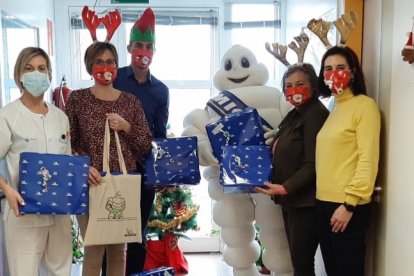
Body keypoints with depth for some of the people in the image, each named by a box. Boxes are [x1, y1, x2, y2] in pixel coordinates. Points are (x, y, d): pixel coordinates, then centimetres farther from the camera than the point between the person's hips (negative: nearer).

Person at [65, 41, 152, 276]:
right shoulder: (77, 99, 1)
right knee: (94, 251, 0)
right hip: (90, 185, -2)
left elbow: (147, 146, 6)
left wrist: (127, 127, -10)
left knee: (119, 250, 12)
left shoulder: (131, 101, 6)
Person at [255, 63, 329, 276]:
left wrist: (284, 188, -24)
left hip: (304, 202, -9)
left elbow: (313, 165, -20)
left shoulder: (315, 114, -15)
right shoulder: (294, 114, 14)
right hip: (291, 199, 9)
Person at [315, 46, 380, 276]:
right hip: (324, 202, 7)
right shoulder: (333, 110, 14)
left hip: (348, 205, -7)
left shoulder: (365, 105, -7)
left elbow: (368, 159, -14)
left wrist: (350, 203, -18)